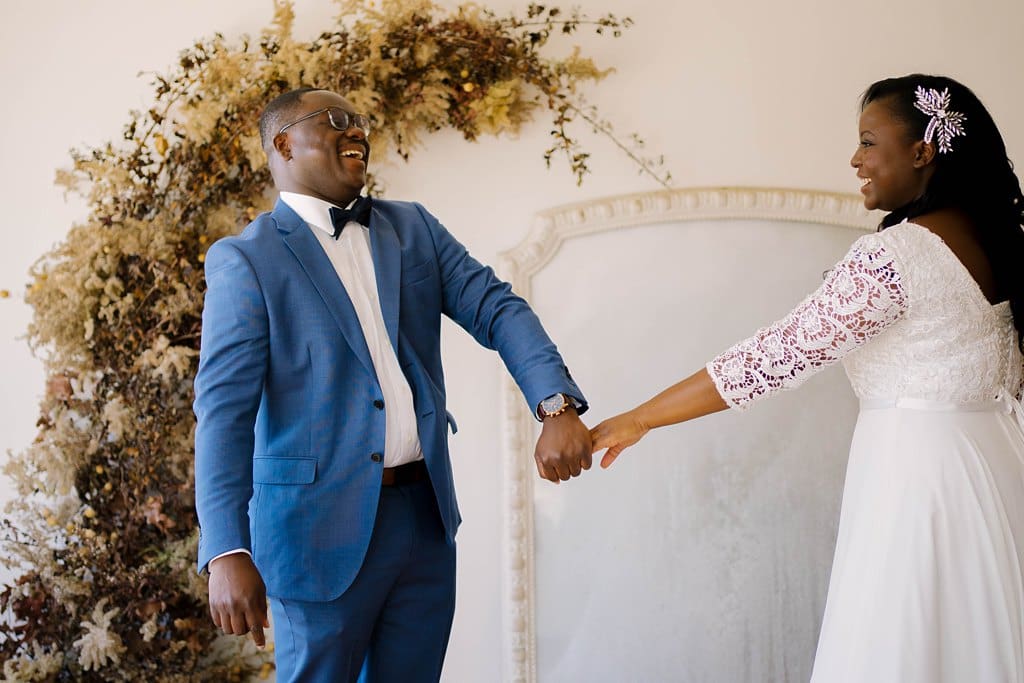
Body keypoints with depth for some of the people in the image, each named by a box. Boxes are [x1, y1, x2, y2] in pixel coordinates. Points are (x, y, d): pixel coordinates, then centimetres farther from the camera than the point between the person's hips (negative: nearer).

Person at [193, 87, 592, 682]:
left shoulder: (413, 227, 10)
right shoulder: (247, 259, -6)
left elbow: (497, 308, 1)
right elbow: (225, 408, -13)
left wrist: (558, 408, -17)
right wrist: (228, 553, -22)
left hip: (428, 515, 5)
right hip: (326, 525, -5)